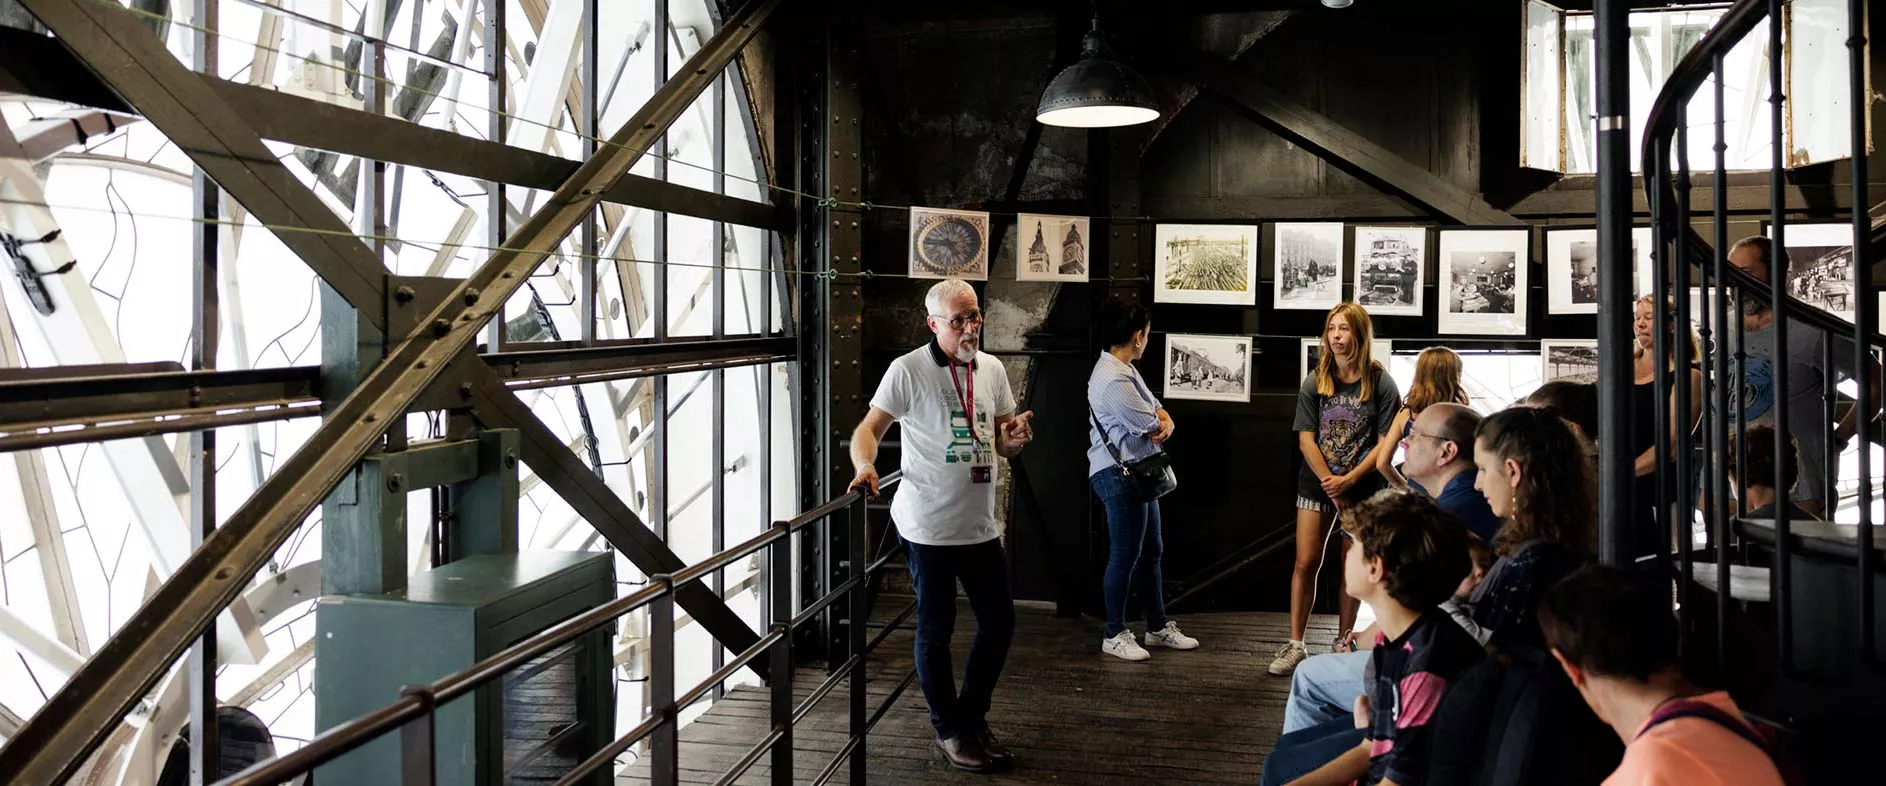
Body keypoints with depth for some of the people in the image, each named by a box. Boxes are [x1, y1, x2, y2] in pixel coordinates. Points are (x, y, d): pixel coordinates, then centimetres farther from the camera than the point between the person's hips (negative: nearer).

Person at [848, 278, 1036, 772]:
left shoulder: (992, 369, 8)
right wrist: (865, 467, -33)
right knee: (936, 630, 7)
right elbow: (870, 428, -13)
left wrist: (1016, 440, -8)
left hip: (981, 525, 6)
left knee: (999, 622, 13)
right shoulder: (908, 370, -10)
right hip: (929, 527, -6)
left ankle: (972, 718, 34)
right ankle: (949, 729, 26)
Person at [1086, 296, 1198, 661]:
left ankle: (1158, 626, 29)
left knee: (1151, 550, 17)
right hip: (1119, 475, -11)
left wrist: (1164, 423, -8)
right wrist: (1161, 424, 6)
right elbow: (1152, 427, -17)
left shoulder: (1125, 371, 12)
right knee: (1125, 556, -2)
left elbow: (1158, 413, 15)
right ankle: (1115, 635, 11)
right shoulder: (1112, 381, -22)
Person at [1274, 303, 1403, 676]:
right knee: (1306, 563, -2)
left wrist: (1348, 480, -16)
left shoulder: (1381, 384, -6)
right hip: (1317, 484, 1)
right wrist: (1333, 489, -10)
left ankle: (1342, 643, 21)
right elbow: (1306, 439, -5)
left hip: (1362, 487, -1)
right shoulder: (1315, 382, -2)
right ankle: (1295, 645, 5)